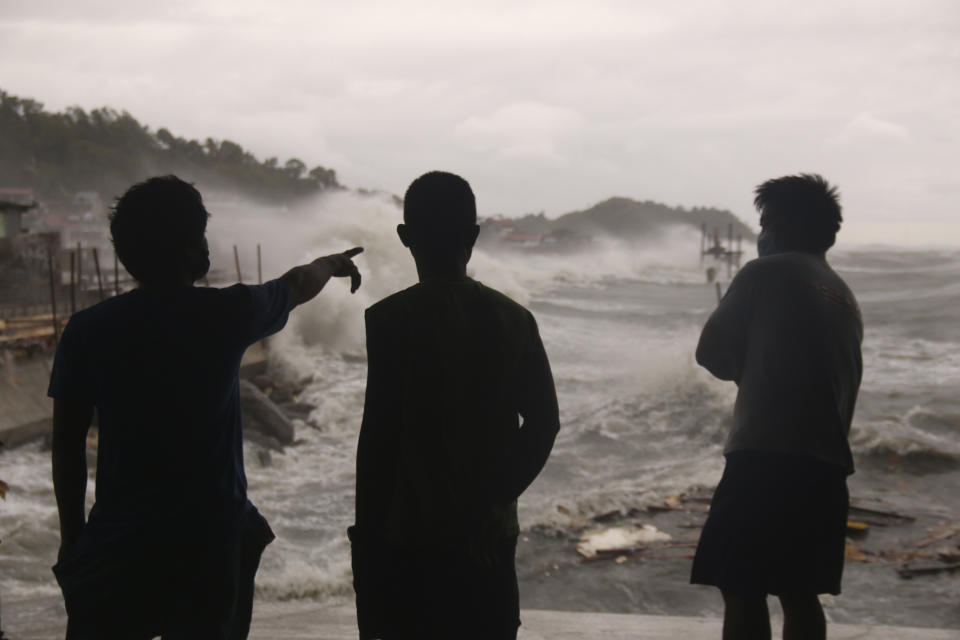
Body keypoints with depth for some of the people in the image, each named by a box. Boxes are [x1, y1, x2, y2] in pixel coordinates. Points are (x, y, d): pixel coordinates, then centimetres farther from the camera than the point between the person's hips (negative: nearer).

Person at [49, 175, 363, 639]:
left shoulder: (87, 331, -4)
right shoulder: (226, 314, -7)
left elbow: (66, 446, 1)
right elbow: (297, 286, 15)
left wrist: (72, 539, 12)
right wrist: (332, 264, 37)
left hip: (117, 544, 1)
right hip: (210, 539, -1)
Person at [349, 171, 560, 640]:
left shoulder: (391, 320, -11)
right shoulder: (514, 320, 3)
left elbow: (378, 441, -13)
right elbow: (544, 423, 1)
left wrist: (366, 542, -6)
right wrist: (496, 495, 8)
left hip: (411, 540, -4)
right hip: (490, 538, 4)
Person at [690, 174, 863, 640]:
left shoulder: (766, 273, -1)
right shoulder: (846, 299, 19)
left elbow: (712, 353, 1)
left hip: (766, 459, -7)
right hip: (825, 466, 8)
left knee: (742, 595, -4)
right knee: (799, 596, 13)